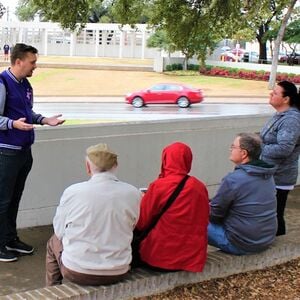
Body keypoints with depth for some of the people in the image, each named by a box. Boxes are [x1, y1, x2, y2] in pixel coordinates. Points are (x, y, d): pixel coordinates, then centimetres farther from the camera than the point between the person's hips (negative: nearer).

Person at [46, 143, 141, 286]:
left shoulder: (72, 192, -14)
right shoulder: (133, 194, -9)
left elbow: (59, 231, -1)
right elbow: (131, 228, 4)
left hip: (76, 273, -2)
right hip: (118, 273, 2)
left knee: (53, 242, 29)